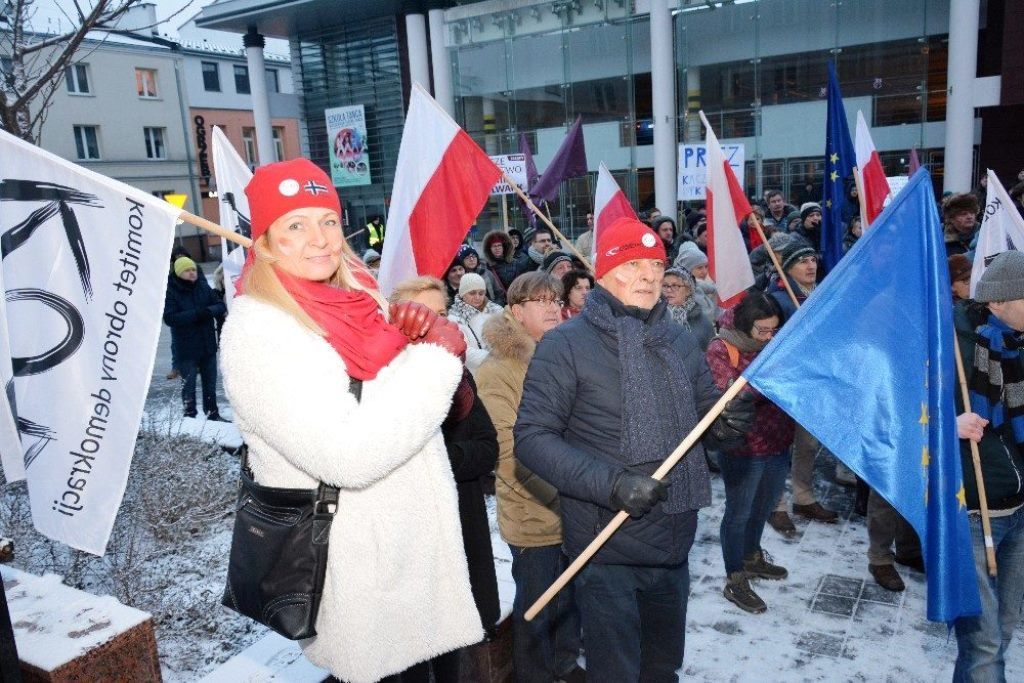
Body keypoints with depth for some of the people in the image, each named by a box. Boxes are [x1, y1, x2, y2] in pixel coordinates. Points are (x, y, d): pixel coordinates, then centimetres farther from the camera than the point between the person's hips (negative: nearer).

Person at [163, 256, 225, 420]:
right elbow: (169, 318, -18)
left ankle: (212, 415, 29)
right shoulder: (171, 291, -9)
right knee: (188, 384, -2)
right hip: (186, 349, -4)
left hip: (208, 345, 4)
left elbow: (221, 306, 2)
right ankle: (190, 416, 11)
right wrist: (196, 314, -27)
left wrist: (209, 311, -20)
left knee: (210, 383, 15)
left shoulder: (204, 287, 3)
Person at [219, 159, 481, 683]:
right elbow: (348, 457, -29)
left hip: (412, 539, 7)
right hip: (352, 565, -7)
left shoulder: (357, 298, 4)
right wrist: (435, 358, -21)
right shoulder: (257, 329, -18)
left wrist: (419, 339, -7)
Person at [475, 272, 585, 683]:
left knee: (571, 597, 21)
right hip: (534, 517, -6)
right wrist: (560, 492, -23)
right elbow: (507, 451, -20)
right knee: (537, 606, 11)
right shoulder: (497, 371, -13)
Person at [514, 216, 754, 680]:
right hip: (607, 552, -5)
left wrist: (728, 421, -11)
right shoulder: (566, 344, -12)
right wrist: (612, 484, -27)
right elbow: (532, 437, -17)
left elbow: (706, 414, 14)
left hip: (674, 546, 6)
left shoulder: (680, 342, 5)